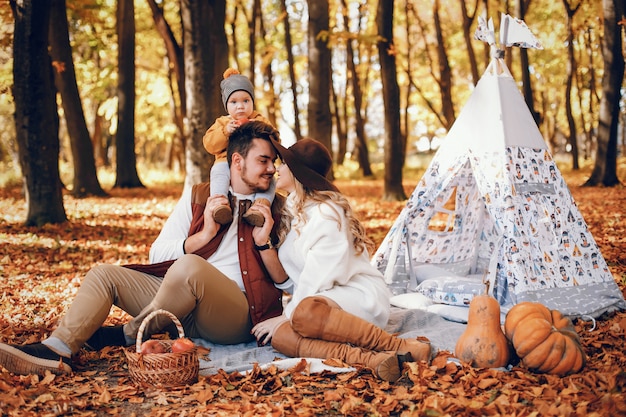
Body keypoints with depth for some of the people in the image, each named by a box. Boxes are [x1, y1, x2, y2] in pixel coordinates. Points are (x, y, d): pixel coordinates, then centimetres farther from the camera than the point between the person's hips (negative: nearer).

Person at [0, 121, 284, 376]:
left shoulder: (275, 207, 7)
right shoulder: (198, 197, 12)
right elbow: (157, 254, 7)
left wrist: (264, 238, -14)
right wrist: (204, 235, -7)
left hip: (238, 313, -4)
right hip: (185, 306, 5)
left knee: (189, 265, -34)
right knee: (102, 274, -6)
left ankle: (129, 334, -10)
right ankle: (57, 352, -24)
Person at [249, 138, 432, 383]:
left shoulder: (326, 211, -10)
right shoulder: (289, 212, 13)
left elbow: (317, 281, -16)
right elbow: (286, 281, 6)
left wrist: (286, 316, -14)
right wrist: (263, 240, -6)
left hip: (359, 296, -6)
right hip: (319, 299, 6)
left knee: (306, 312, -40)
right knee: (279, 336, -28)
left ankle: (403, 347, -32)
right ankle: (372, 359, -44)